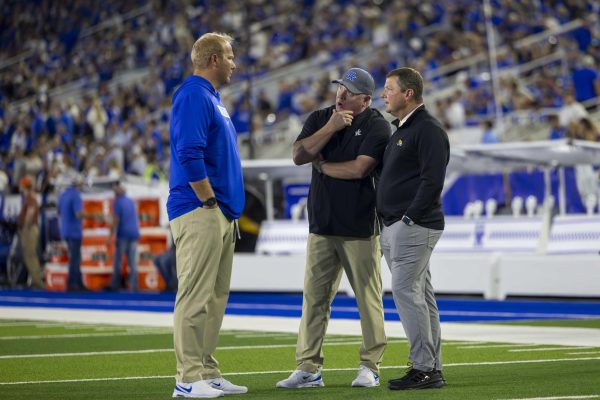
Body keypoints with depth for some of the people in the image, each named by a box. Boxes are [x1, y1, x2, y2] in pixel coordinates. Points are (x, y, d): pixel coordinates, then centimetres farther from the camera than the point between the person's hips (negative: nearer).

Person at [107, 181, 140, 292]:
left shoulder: (117, 202, -5)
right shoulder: (131, 202, 14)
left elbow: (116, 220, -12)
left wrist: (110, 236, -11)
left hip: (123, 234, -5)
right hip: (134, 234, 5)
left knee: (118, 262, 2)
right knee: (133, 263, 1)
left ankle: (115, 286, 2)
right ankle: (134, 288, -7)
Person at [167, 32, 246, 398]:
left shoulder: (211, 97, 21)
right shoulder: (193, 96, -11)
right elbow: (188, 154, -20)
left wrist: (228, 209, 16)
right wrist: (209, 203, -16)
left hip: (221, 214, 10)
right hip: (199, 213, -10)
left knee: (216, 296, 11)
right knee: (196, 295, -9)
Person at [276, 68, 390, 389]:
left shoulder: (376, 126, -3)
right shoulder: (320, 119, 12)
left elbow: (359, 168, -15)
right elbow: (299, 155, -3)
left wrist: (323, 165, -2)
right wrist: (331, 127, -10)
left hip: (359, 229, -4)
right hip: (322, 226, 4)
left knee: (368, 298, -1)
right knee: (314, 296, 2)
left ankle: (370, 366, 8)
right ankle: (308, 368, 4)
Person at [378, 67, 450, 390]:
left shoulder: (429, 130, -11)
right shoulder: (400, 130, 20)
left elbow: (432, 180, -19)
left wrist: (410, 218, -20)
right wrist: (388, 223, 15)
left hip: (414, 226, -10)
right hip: (394, 228, 10)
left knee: (405, 291, -14)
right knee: (420, 296, 9)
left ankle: (423, 368, -13)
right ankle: (433, 369, 11)